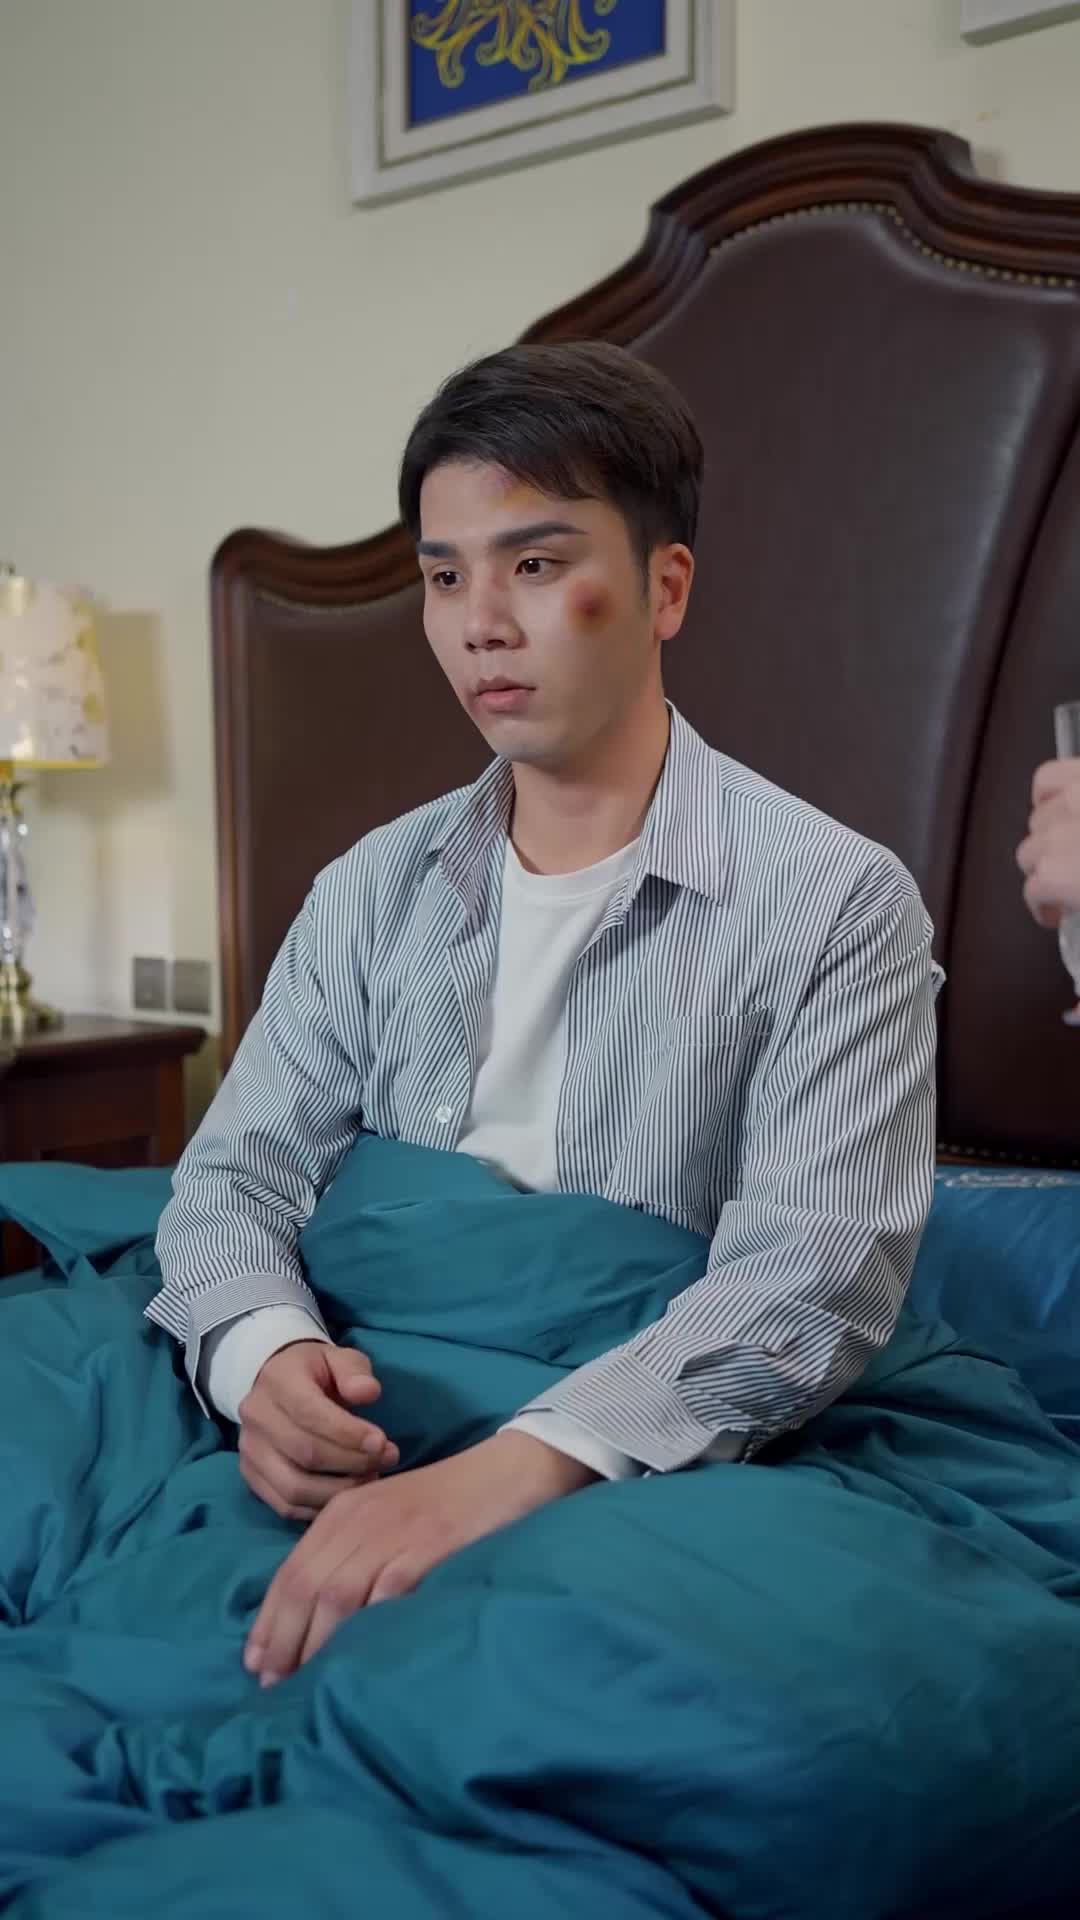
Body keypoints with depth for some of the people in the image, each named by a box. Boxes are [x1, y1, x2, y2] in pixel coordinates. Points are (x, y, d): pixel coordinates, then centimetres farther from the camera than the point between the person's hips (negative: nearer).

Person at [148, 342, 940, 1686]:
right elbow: (238, 1173, 4)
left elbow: (812, 1275, -18)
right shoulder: (371, 894, 10)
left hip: (658, 1473, -4)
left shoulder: (837, 905, -7)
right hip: (386, 1451, 4)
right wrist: (264, 1352, -21)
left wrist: (511, 1471, -34)